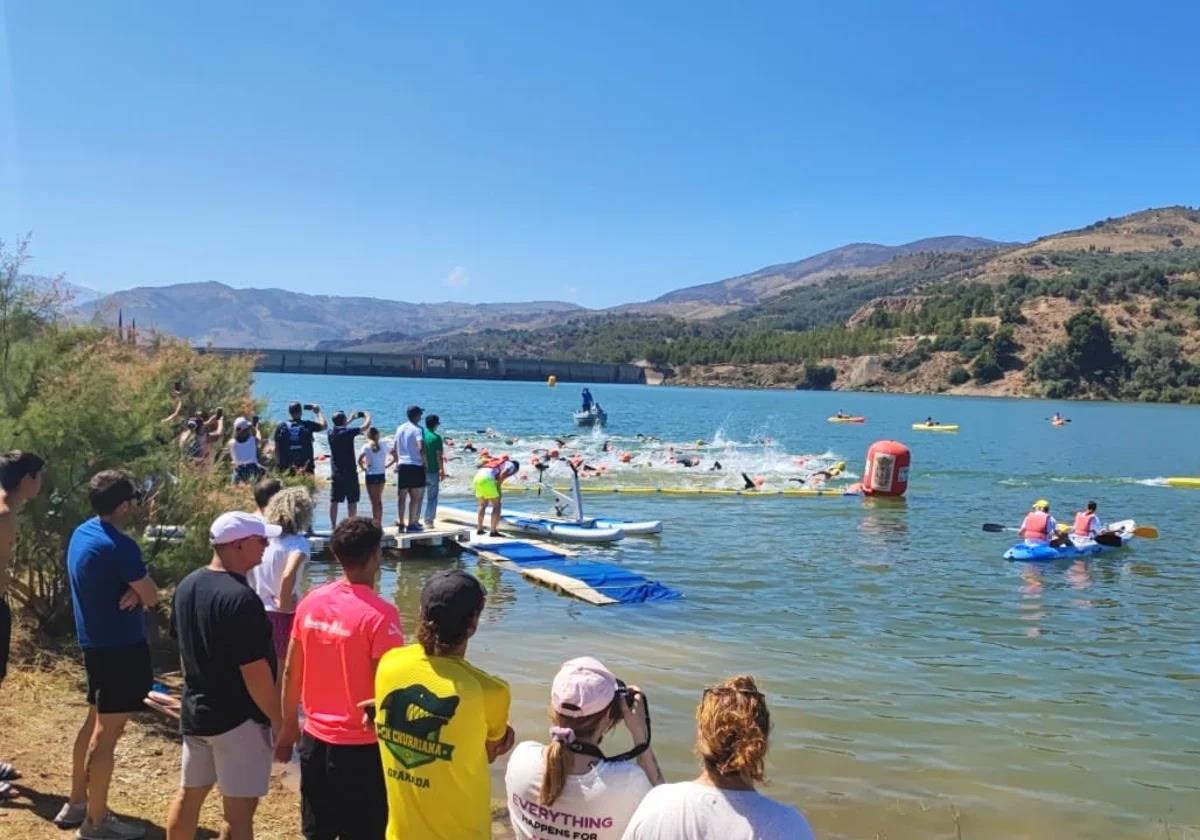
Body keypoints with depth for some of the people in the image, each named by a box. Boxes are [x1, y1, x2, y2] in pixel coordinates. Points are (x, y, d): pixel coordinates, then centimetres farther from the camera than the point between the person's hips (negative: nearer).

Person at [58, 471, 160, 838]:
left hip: (94, 643, 10)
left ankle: (75, 804, 32)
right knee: (108, 732, 1)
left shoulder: (81, 533, 6)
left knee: (95, 722, 22)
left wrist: (133, 590, -8)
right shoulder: (119, 545, -23)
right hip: (121, 647, -10)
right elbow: (152, 597, -18)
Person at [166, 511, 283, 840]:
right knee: (239, 811, 1)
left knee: (189, 795, 20)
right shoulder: (240, 598, -24)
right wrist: (279, 720, -14)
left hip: (194, 711, 9)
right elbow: (254, 672, -23)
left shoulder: (187, 586, 3)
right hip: (238, 718, -9)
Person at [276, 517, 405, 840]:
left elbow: (291, 674, 6)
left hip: (315, 739, 6)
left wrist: (289, 726, 18)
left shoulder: (310, 603, -2)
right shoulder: (380, 614, -20)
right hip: (361, 746, -6)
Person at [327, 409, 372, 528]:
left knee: (334, 500, 7)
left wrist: (351, 419, 33)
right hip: (349, 472, -6)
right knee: (352, 500, 1)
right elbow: (365, 426, -10)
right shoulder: (348, 432, -14)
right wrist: (367, 416, 10)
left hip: (335, 472, 6)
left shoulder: (331, 432, 3)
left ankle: (333, 526, 8)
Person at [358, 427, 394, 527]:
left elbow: (359, 460, -18)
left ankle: (376, 524, -3)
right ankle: (379, 523, 21)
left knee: (374, 501, 0)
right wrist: (386, 465, 8)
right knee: (379, 500, 17)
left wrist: (364, 468, -2)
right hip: (381, 475, 4)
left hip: (371, 475, -4)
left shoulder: (366, 447, -7)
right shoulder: (383, 446, 3)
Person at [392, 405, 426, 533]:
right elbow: (421, 448, -22)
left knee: (402, 496, 10)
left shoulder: (400, 428, 11)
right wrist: (425, 462, -10)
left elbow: (393, 449, 14)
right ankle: (412, 524, 1)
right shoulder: (417, 430, -9)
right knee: (415, 497, 1)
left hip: (402, 465, 6)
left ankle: (401, 523, 14)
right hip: (415, 465, -6)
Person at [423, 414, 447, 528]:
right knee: (432, 498, 6)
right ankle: (429, 521, 4)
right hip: (433, 471, -4)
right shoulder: (436, 437, -11)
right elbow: (439, 456, -12)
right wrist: (442, 471, -4)